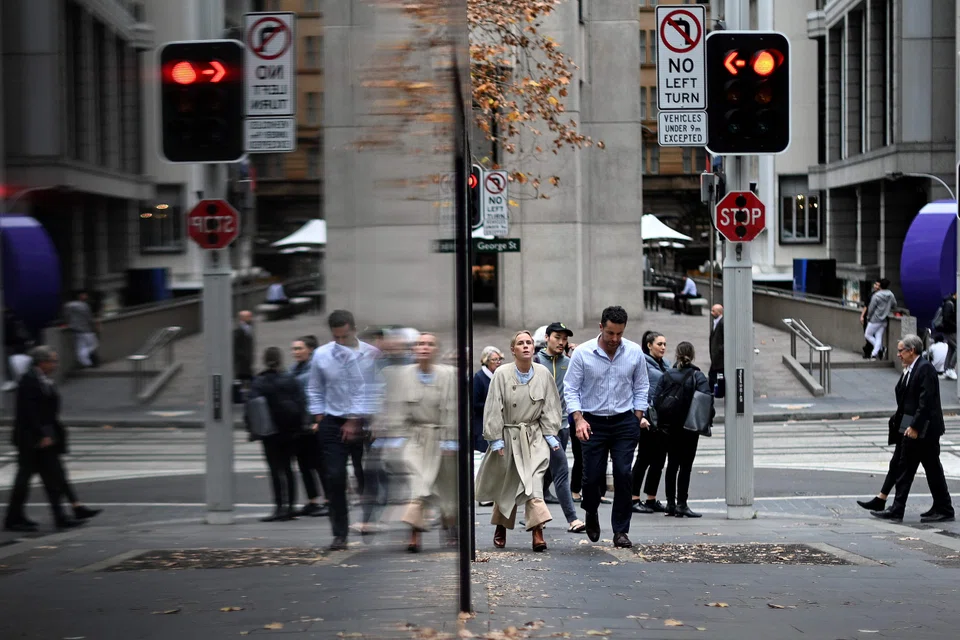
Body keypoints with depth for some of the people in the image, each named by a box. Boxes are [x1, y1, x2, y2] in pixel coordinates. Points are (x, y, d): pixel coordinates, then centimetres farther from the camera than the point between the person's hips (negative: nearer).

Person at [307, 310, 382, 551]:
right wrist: (319, 418, 4)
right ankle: (340, 533, 1)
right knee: (335, 477, -5)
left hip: (364, 422, -1)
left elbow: (373, 391, -9)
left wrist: (355, 421, -12)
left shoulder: (372, 355, -7)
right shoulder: (321, 355, 2)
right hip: (332, 422, 1)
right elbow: (315, 389, 12)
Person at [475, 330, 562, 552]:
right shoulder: (502, 374, -9)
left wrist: (550, 434, 1)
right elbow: (493, 409, -7)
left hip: (534, 436, 0)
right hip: (508, 434, 0)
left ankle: (537, 530, -20)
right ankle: (500, 528, 32)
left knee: (534, 481, -14)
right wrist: (496, 439, -9)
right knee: (505, 484, 12)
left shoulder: (543, 374, -2)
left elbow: (550, 407, 5)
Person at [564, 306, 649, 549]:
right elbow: (570, 388, -4)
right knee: (593, 476, 0)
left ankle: (621, 531, 2)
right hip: (594, 422, -1)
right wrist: (578, 419, -15)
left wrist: (638, 418, 4)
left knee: (623, 475, -8)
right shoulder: (582, 353, -8)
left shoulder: (635, 352, -1)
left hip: (625, 422, 1)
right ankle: (591, 513, 32)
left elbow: (641, 387, 10)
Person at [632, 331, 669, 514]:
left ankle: (651, 499, 15)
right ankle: (634, 499, 2)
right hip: (648, 417, -7)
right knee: (644, 458, -3)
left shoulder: (665, 364, 16)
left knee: (659, 459, 8)